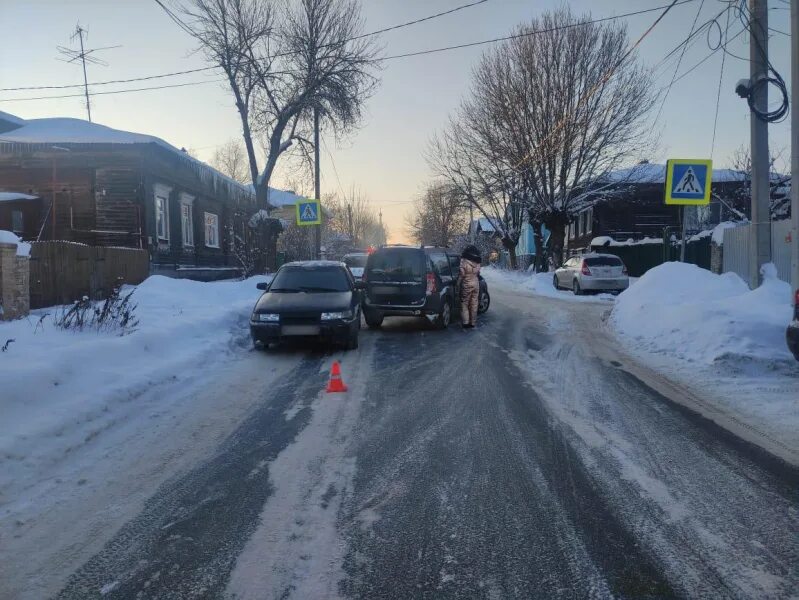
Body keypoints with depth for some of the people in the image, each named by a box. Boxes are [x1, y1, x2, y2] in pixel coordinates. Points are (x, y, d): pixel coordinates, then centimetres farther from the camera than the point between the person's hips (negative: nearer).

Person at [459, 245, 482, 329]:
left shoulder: (464, 261, -12)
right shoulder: (477, 263, 4)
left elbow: (462, 274, -12)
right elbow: (478, 273, 12)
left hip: (467, 284, -5)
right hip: (476, 284, 5)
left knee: (465, 303, 3)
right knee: (474, 304, 9)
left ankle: (465, 322, -1)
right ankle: (472, 322, 14)